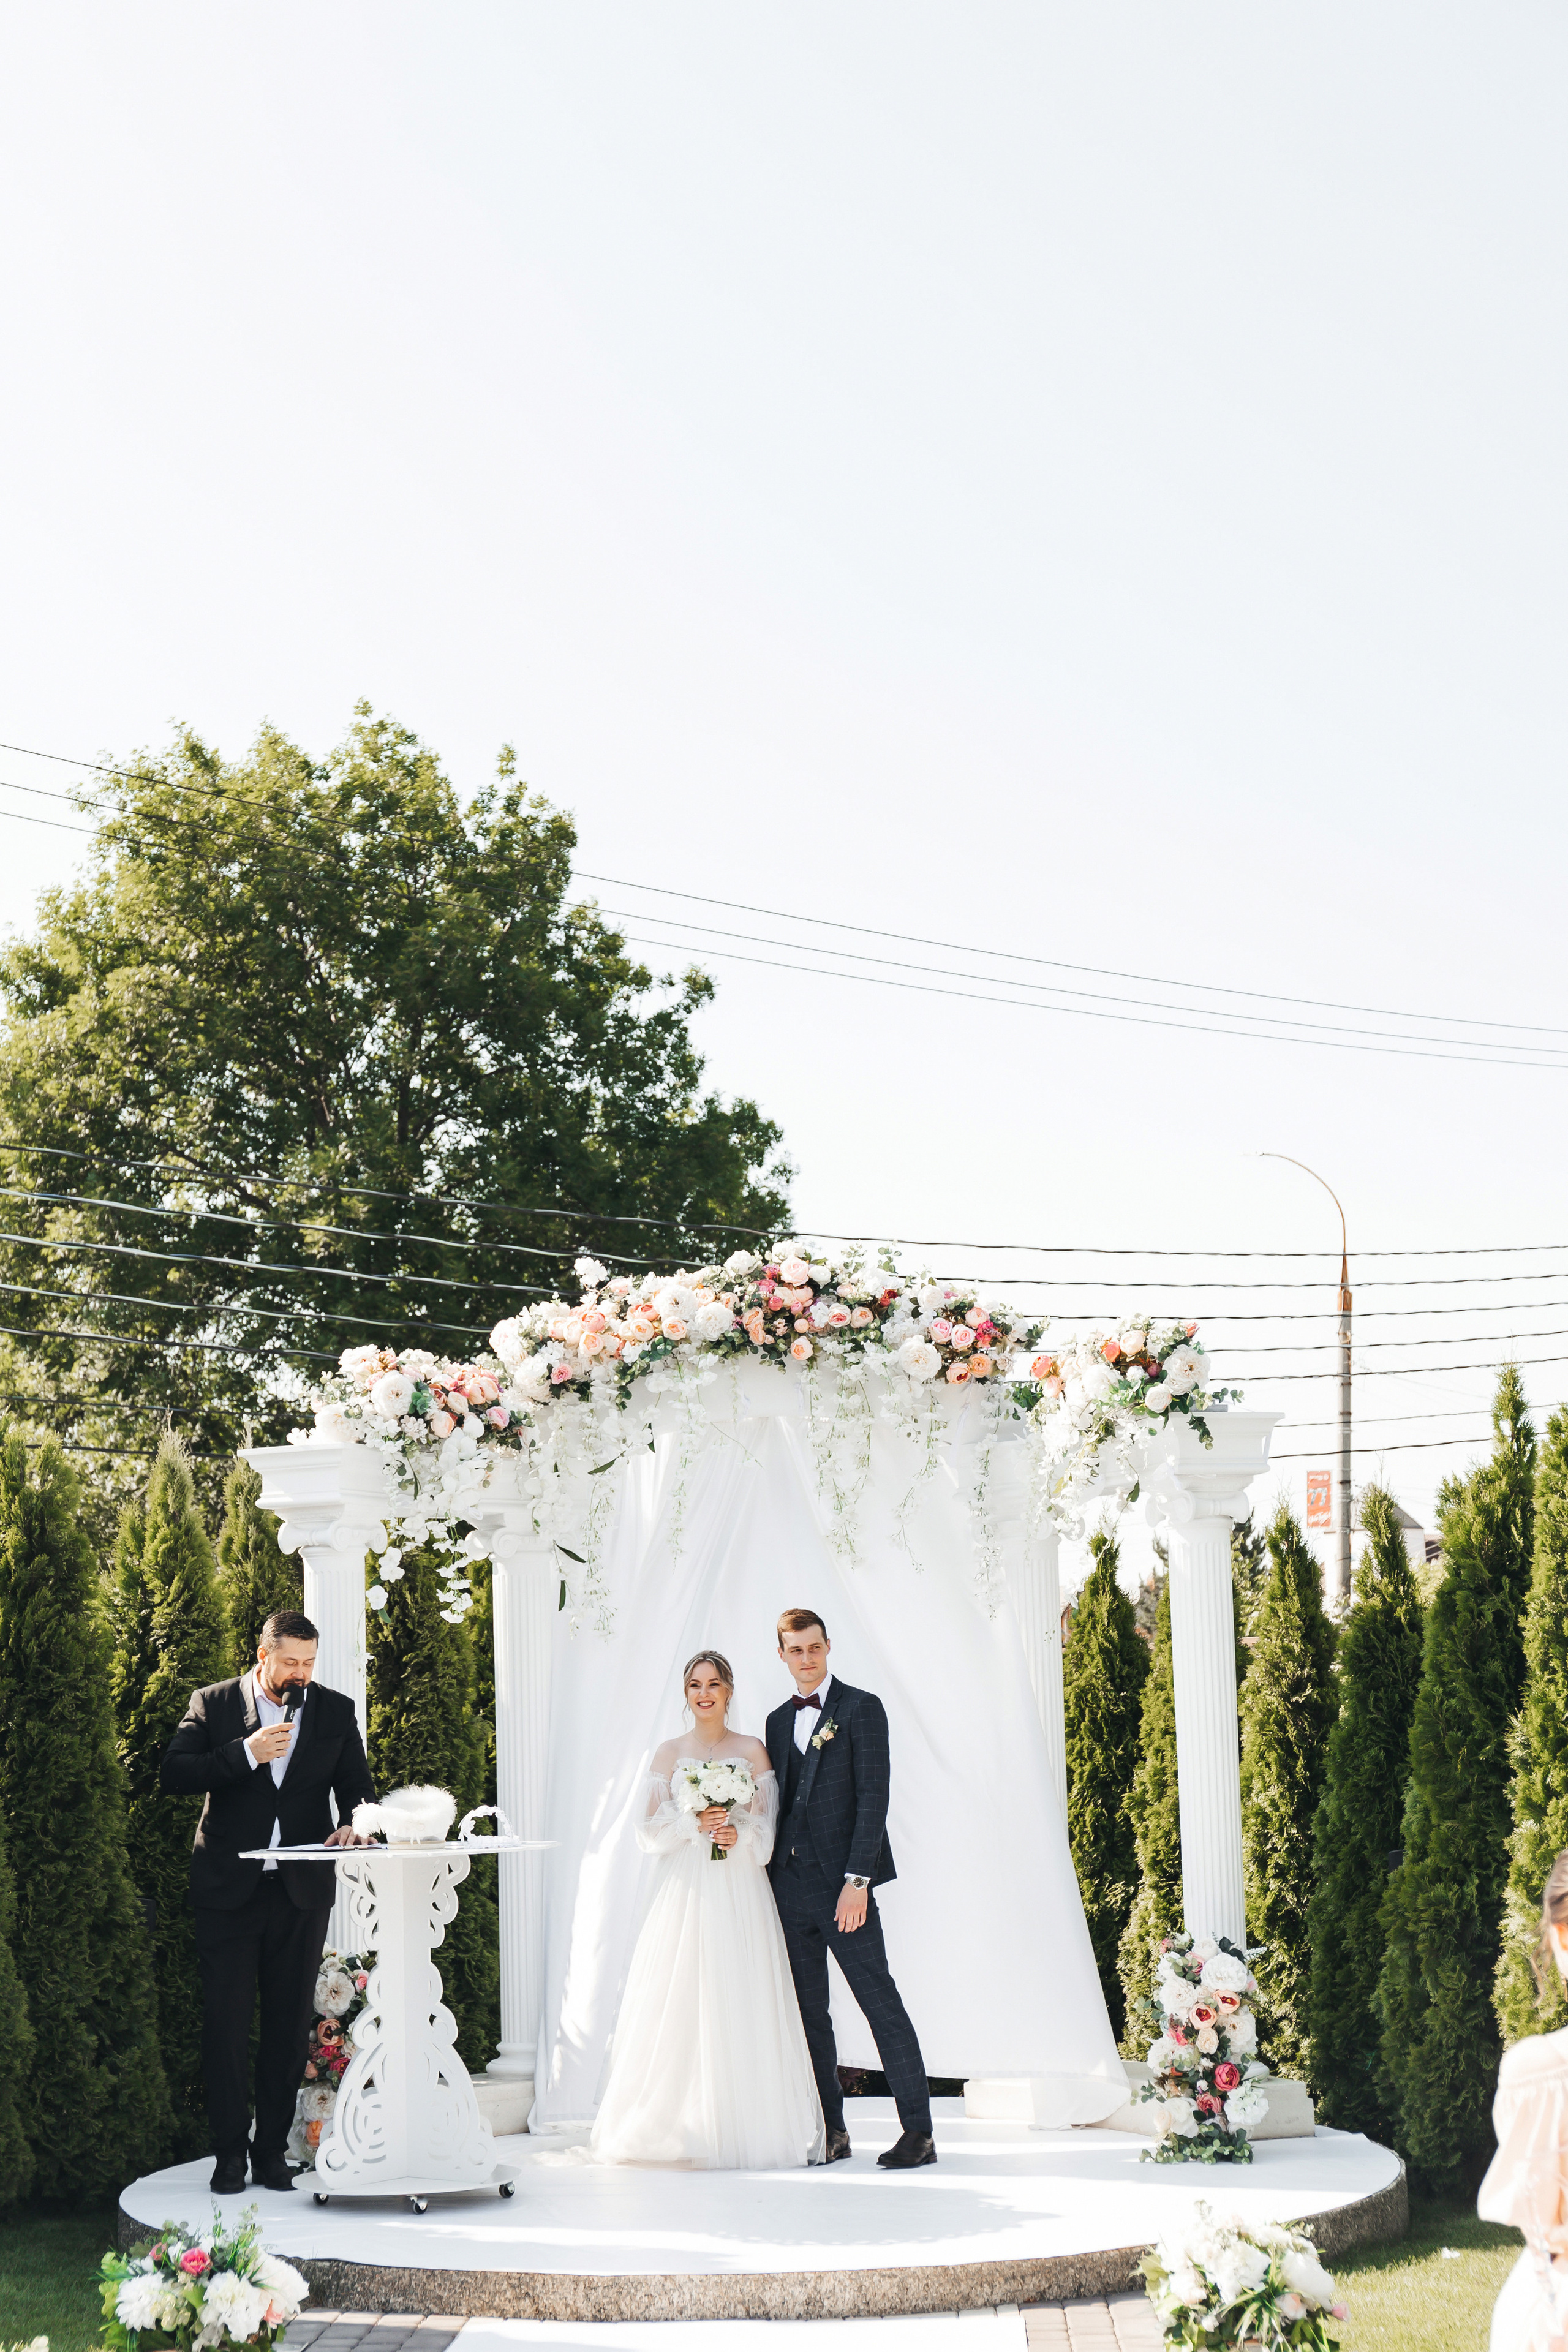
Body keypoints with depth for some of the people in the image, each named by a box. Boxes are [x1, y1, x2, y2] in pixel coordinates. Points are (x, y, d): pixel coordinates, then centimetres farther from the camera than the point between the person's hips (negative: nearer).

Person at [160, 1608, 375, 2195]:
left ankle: (272, 2151, 14)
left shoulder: (336, 1711, 8)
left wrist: (352, 1824, -13)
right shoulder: (212, 1705, 2)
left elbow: (356, 1786, 10)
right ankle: (230, 2153, 6)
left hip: (302, 1890, 2)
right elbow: (175, 1775, -7)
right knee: (226, 2024, -3)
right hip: (228, 1888, -2)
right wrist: (246, 1753, -17)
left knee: (290, 2025, 6)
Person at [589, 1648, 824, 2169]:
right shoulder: (669, 1754, 9)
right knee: (678, 2004, -6)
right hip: (684, 1891, 1)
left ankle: (743, 2127, -2)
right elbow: (650, 1830, 5)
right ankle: (677, 2125, -3)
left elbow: (769, 1824, 5)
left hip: (740, 1892, -1)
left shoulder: (752, 1751, 8)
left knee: (740, 2004, -5)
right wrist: (694, 1823, -11)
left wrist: (739, 1835, -15)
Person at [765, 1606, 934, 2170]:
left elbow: (873, 1796, -9)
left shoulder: (861, 1709, -2)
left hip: (841, 1884, -6)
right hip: (790, 1885, 6)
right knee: (809, 2011, 7)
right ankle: (830, 2132, 13)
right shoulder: (779, 1721, 17)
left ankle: (918, 2130, -4)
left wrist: (857, 1879, -16)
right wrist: (772, 1881, 9)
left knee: (881, 2002, -6)